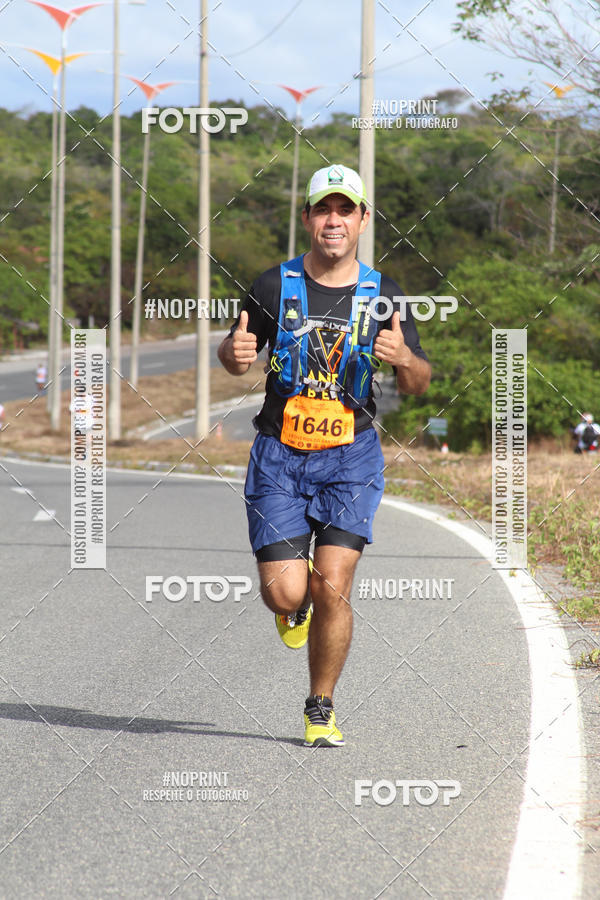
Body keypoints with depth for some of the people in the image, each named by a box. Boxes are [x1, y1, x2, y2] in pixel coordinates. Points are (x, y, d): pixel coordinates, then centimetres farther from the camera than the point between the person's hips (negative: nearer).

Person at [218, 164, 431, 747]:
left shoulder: (381, 296, -1)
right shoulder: (275, 287, -2)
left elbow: (420, 384, 5)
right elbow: (234, 355, 11)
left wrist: (404, 359, -19)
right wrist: (235, 353, -14)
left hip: (350, 458, 0)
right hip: (279, 456, 0)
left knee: (332, 588, -12)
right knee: (286, 592, -9)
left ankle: (321, 709, 8)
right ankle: (296, 605, 31)